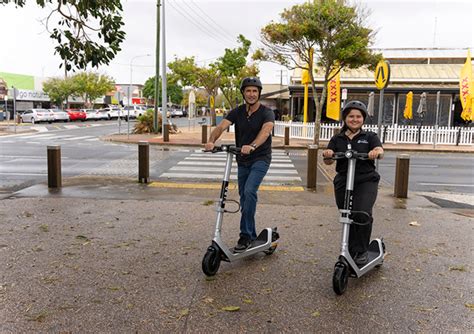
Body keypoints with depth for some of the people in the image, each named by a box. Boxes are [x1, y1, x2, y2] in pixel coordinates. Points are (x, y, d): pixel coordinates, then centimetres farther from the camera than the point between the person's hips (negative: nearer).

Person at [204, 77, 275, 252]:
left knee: (249, 191, -26)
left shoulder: (267, 113, -11)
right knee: (244, 198, 10)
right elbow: (221, 126, -16)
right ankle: (251, 236, 25)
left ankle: (245, 234, -16)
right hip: (242, 161, 5)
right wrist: (211, 141, -37)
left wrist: (252, 146, -51)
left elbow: (265, 131, -32)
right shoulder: (237, 112, 0)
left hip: (260, 159, -5)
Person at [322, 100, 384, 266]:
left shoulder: (370, 137, 8)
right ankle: (351, 252, 24)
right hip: (343, 182, 2)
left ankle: (361, 251, -2)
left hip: (366, 181, -2)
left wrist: (377, 152, -35)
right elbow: (329, 161, -2)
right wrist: (327, 155, -25)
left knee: (362, 214, -22)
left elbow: (380, 150, -12)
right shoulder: (337, 139, 12)